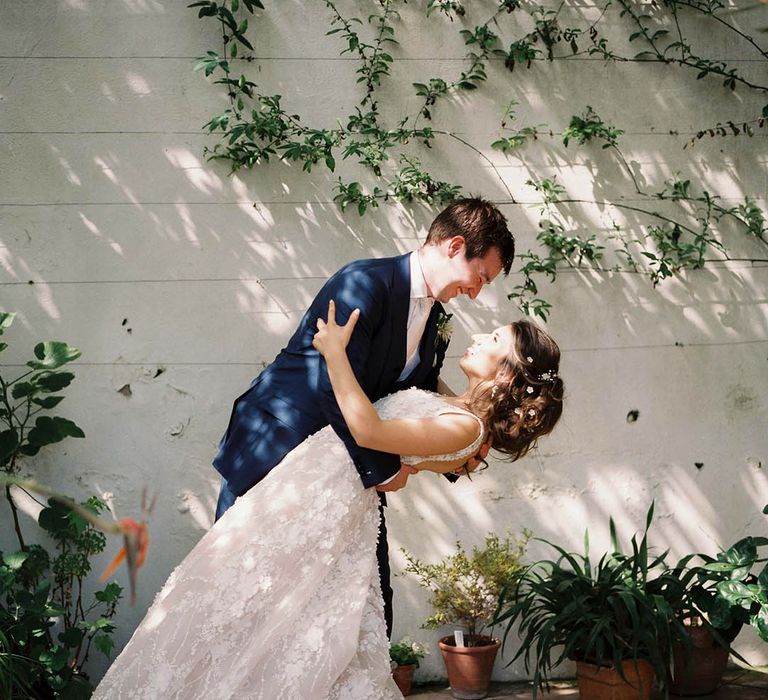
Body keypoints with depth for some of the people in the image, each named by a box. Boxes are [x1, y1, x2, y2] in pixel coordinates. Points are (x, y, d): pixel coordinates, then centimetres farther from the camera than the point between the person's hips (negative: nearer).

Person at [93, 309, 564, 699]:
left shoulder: (465, 427, -17)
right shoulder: (450, 407, 13)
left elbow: (368, 430, -25)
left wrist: (336, 353, -17)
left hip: (328, 506, -9)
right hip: (304, 486, 9)